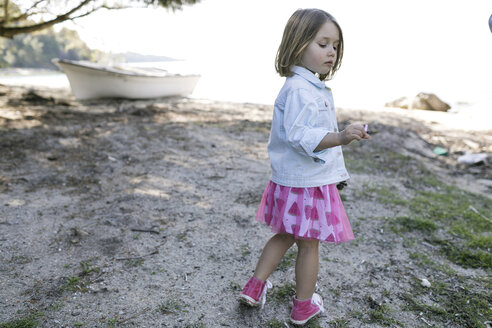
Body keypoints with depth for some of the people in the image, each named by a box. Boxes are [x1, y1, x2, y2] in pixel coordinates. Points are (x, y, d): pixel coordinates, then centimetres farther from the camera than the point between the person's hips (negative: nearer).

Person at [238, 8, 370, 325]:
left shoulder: (314, 88, 12)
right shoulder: (299, 89, -22)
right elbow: (299, 135, -31)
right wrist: (340, 138, -40)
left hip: (290, 181, 10)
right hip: (307, 183, -10)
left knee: (286, 236, 23)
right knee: (309, 244, 8)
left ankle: (255, 286, 32)